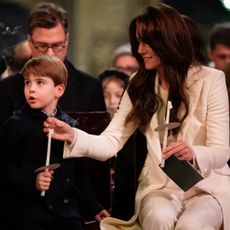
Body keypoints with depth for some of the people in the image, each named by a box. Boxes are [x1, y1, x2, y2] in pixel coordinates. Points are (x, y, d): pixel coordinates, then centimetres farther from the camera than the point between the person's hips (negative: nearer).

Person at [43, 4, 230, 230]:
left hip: (207, 185, -2)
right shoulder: (140, 85, 6)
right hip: (160, 186, 3)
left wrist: (193, 154, -32)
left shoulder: (210, 80, -6)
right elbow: (111, 143, -1)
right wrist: (72, 136, -20)